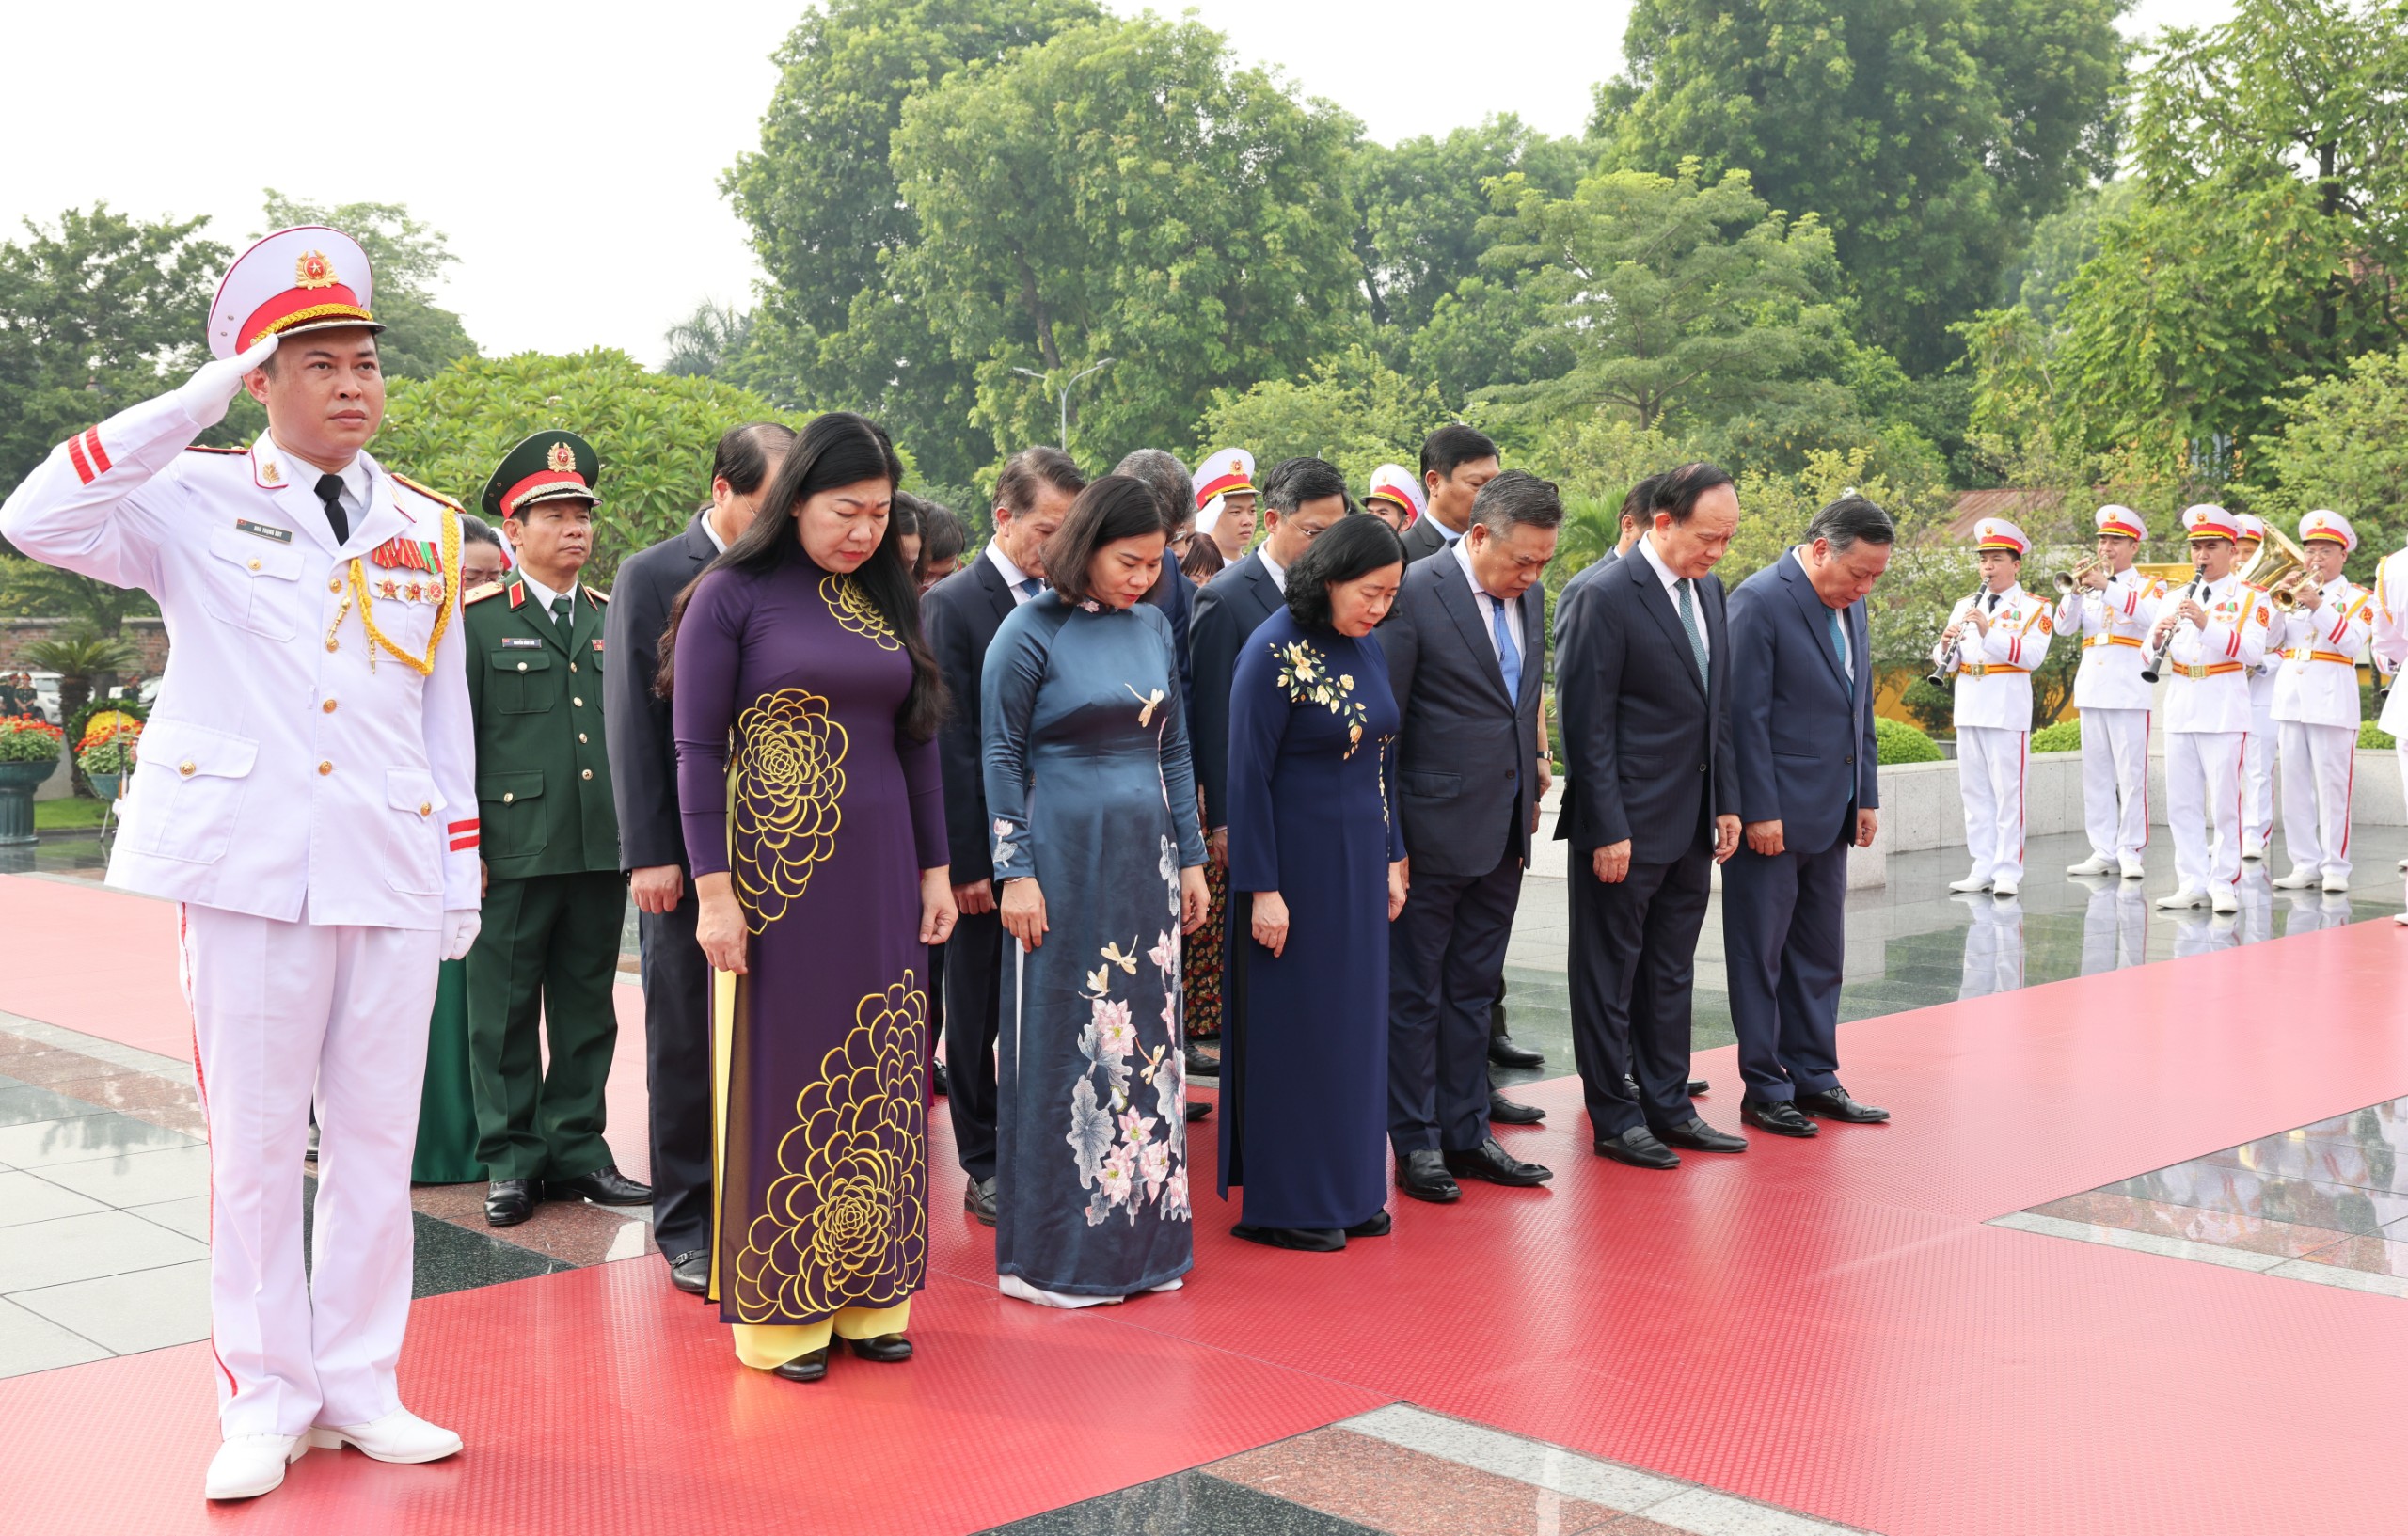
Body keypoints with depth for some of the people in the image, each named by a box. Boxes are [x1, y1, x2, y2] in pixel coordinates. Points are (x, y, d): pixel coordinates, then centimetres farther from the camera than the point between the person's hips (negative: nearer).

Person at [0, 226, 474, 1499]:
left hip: (393, 872, 3)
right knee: (255, 1143, 3)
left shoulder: (427, 530, 12)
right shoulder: (197, 502, 2)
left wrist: (462, 880, 10)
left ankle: (359, 1386, 20)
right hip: (251, 866, -3)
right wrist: (198, 400, -15)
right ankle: (266, 1402, 16)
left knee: (376, 1141, 7)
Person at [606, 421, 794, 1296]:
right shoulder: (653, 579, 0)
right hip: (690, 854, -2)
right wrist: (650, 854, -9)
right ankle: (687, 1226, 18)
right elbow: (633, 723, -3)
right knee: (686, 1045, 6)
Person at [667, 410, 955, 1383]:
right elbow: (696, 751, -8)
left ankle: (867, 1292, 21)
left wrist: (936, 868, 9)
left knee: (878, 1080, 9)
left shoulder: (888, 600, 10)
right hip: (777, 874, -5)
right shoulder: (732, 596, -5)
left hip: (880, 875, 5)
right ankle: (777, 1310, 14)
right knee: (782, 1079, 3)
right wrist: (713, 892, -13)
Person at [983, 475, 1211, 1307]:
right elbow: (1001, 757, -7)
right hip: (1063, 856, -5)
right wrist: (1015, 872, -11)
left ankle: (1141, 1237, 19)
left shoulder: (1153, 628, 8)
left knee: (1144, 1036, 8)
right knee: (1061, 1042, 0)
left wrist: (1189, 858, 11)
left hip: (1145, 858, 5)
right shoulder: (1031, 632, -7)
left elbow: (1173, 749, 13)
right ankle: (1053, 1253, 10)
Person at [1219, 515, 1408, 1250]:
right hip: (1296, 865, -7)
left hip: (1358, 863, 7)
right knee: (1291, 1030, 2)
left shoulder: (1366, 649, 7)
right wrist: (1262, 889, -16)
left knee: (1353, 1021, 12)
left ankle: (1347, 1190, 23)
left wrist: (1391, 858, 13)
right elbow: (1248, 776, -15)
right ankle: (1283, 1205, 13)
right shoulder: (1273, 653, -15)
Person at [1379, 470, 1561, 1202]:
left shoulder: (1530, 597, 7)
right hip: (1433, 832, -7)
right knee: (1413, 994, 6)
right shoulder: (1414, 594, -14)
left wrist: (1535, 759, 7)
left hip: (1503, 835, 7)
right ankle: (1415, 1142, 16)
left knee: (1473, 992, 15)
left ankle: (1466, 1133, 25)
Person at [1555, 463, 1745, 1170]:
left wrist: (1727, 801, 11)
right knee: (1611, 972, 5)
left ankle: (1668, 1105, 26)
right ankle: (1614, 1118, 14)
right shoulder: (1607, 597, -14)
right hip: (1627, 825, -7)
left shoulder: (1708, 589, 9)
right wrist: (1609, 828, -17)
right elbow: (1587, 724, -15)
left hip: (1692, 822, 8)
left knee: (1672, 971, 16)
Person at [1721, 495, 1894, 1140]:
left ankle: (1814, 1077, 23)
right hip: (1772, 816, -8)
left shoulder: (1852, 605, 11)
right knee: (1760, 956, 3)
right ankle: (1764, 1088, 10)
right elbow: (1746, 715, -16)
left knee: (1820, 955, 14)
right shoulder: (1760, 601, -14)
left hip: (1830, 817, 8)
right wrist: (1759, 812, -18)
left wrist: (1866, 796, 13)